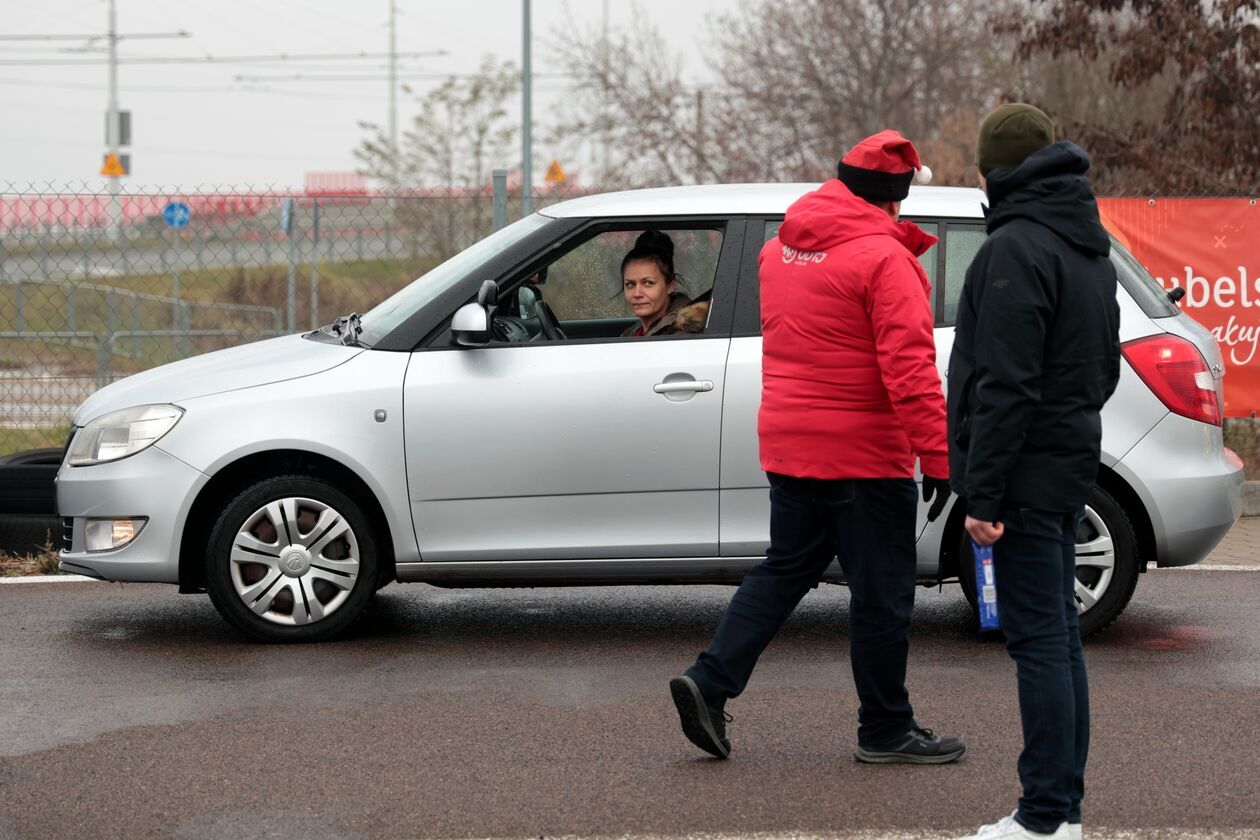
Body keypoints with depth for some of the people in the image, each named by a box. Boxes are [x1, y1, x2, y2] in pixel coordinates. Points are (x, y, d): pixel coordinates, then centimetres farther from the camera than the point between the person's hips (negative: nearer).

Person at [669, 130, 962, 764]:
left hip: (785, 444, 7)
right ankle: (885, 730, 11)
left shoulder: (781, 248, 10)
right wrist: (937, 456, -21)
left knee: (784, 568, 17)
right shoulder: (883, 259, -15)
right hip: (863, 455, -7)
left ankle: (710, 682, 5)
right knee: (881, 592, 3)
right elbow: (909, 366, -21)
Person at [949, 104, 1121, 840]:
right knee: (1060, 637, 12)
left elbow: (1004, 384, -20)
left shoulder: (1017, 248, -15)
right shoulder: (1089, 247, 15)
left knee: (1039, 640, -7)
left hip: (1030, 469, -9)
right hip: (1071, 465, 9)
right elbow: (1105, 365, 23)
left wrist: (983, 492, -19)